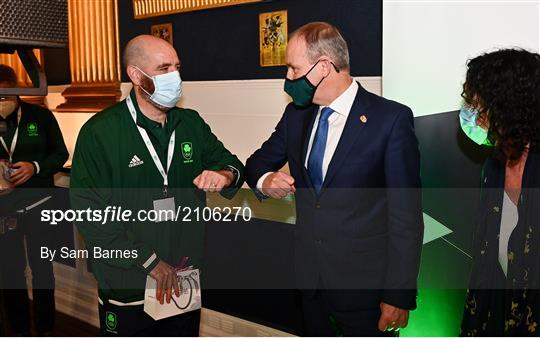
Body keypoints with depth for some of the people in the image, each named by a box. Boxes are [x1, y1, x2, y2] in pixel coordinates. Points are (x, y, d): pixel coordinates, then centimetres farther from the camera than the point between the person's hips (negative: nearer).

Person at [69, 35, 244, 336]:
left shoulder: (191, 123, 4)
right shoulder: (99, 133, -11)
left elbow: (232, 164, 11)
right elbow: (90, 213, -15)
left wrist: (225, 175, -15)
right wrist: (150, 263, -16)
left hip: (185, 282, 4)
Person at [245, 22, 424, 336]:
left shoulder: (391, 118, -15)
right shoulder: (296, 114, 3)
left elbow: (406, 214, -14)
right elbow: (259, 161, 15)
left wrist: (400, 296, -13)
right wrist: (265, 180, -10)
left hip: (366, 284, -5)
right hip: (311, 276, 5)